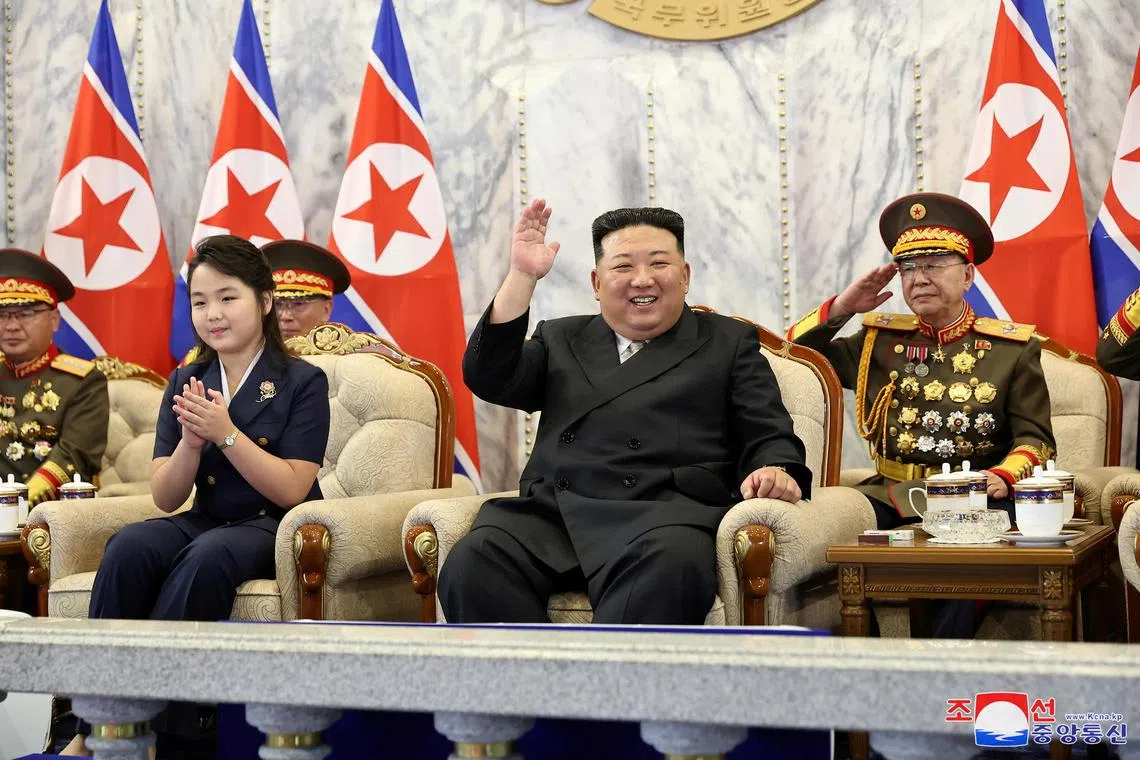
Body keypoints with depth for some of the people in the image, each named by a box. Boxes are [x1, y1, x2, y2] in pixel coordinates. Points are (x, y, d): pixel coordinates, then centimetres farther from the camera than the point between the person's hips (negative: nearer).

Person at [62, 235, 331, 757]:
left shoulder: (302, 382, -2)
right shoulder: (185, 383, 11)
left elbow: (291, 491, -10)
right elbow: (165, 498, 7)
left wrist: (225, 433, -19)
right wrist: (191, 441, -13)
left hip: (271, 530, -4)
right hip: (204, 522, 4)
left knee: (207, 555, -37)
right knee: (129, 546, -29)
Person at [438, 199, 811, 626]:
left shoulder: (730, 343, 24)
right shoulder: (560, 340, 29)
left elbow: (769, 437, 15)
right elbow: (488, 379, 14)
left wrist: (774, 471, -10)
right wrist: (522, 276, 6)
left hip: (666, 513, -2)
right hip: (552, 511, 2)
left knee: (669, 566, -40)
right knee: (471, 565, -31)